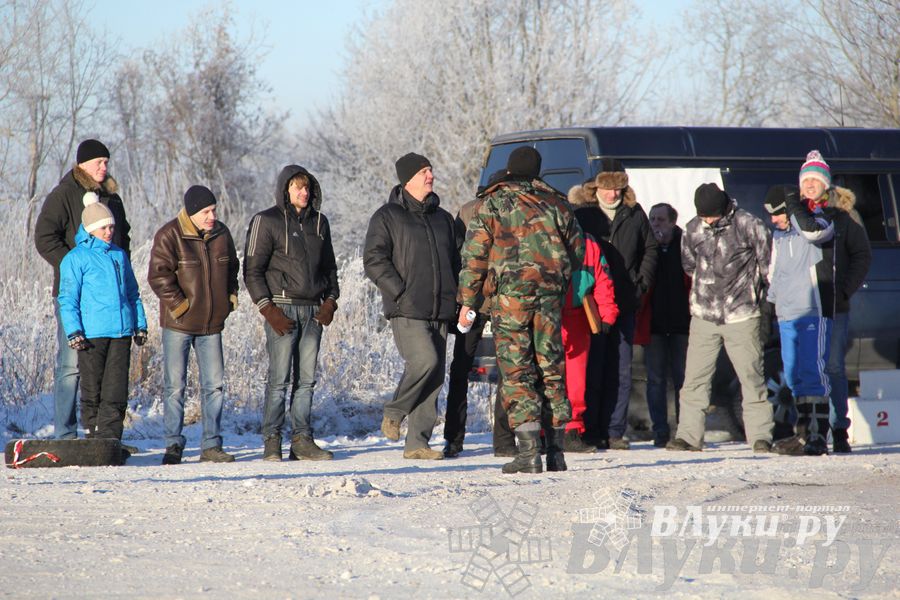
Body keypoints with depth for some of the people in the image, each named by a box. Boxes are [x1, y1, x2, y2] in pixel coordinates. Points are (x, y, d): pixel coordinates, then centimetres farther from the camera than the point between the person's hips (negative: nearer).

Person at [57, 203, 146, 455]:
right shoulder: (76, 258, -1)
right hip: (91, 334, -4)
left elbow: (132, 293, 22)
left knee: (117, 389, -1)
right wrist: (74, 331, -12)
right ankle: (93, 435, 10)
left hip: (121, 331, 4)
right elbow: (67, 299, -4)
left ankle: (110, 437, 0)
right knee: (92, 389, 2)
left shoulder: (119, 255, 15)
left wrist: (140, 324, 17)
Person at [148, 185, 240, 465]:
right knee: (175, 386, -1)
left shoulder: (221, 234, 7)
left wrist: (230, 298, 11)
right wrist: (179, 305, -16)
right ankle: (174, 445, 5)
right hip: (178, 325, -5)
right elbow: (159, 276, -14)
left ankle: (211, 445, 10)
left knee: (214, 385, 4)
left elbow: (231, 269, 22)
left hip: (211, 325, 5)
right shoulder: (169, 236, -10)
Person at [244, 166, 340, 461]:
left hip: (313, 310, 5)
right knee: (279, 378, -8)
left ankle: (302, 440, 7)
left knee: (306, 379, 4)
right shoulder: (267, 221, -1)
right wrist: (268, 309, -12)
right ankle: (271, 442, -5)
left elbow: (329, 266, 23)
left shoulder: (318, 222, 15)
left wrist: (330, 301, 7)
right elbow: (252, 270, -3)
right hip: (282, 309, -5)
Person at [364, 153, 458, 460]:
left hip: (439, 313, 6)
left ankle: (417, 442, 5)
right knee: (424, 360, -22)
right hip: (406, 311, -6)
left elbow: (455, 262, 26)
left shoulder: (442, 218, 19)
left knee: (434, 376, 1)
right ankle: (393, 413, 0)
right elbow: (374, 260, -6)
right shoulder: (387, 217, 1)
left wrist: (455, 301, 12)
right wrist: (400, 293, -15)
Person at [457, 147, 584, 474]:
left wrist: (467, 301, 2)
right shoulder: (556, 203, 13)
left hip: (511, 291, -4)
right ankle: (556, 452, 11)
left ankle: (528, 452, -14)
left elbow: (473, 256, -2)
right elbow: (577, 251, 16)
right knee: (551, 367, 10)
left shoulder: (494, 204, 2)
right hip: (551, 292, 4)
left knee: (516, 369, -4)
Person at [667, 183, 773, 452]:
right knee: (695, 379, 1)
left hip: (741, 316, -3)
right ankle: (689, 435, 6)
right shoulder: (693, 229, 5)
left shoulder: (748, 225, -8)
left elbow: (768, 263, 0)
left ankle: (761, 435, 2)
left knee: (751, 376, -3)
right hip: (703, 316, 4)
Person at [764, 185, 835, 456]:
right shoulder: (778, 236, 18)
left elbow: (811, 231, -28)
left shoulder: (820, 222, -3)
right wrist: (769, 303, 21)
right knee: (794, 376, 6)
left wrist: (794, 204, -15)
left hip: (814, 313, -8)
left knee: (812, 372, -12)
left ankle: (818, 437, -13)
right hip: (786, 316, 8)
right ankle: (804, 434, 11)